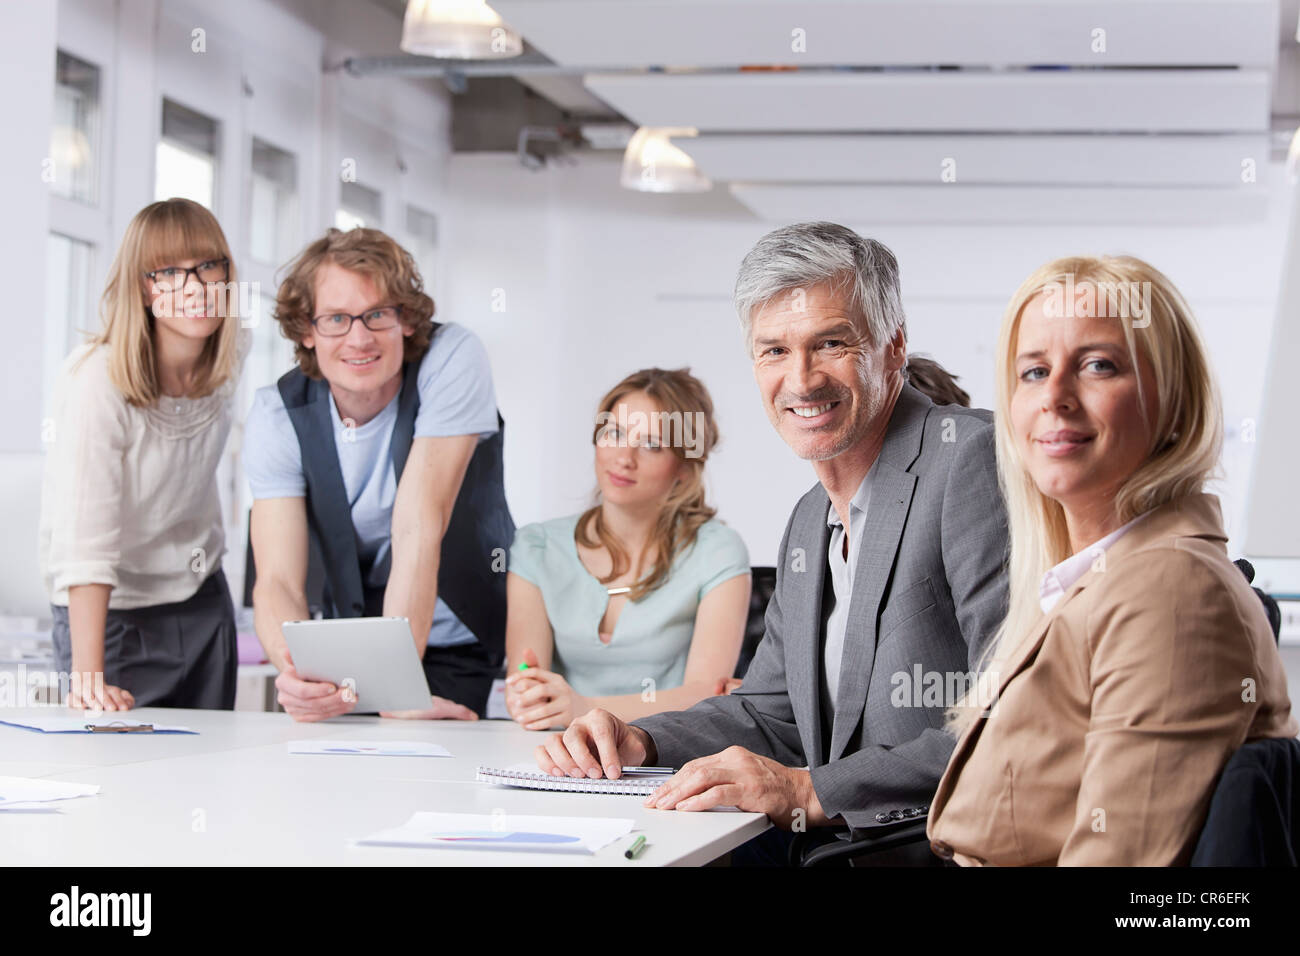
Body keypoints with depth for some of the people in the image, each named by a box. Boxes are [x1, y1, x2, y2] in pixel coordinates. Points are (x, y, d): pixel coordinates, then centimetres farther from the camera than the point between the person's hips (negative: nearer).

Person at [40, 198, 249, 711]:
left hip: (204, 604, 6)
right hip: (110, 613, -5)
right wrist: (88, 676, -38)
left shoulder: (229, 357, -7)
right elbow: (85, 539, -31)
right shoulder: (99, 379, -26)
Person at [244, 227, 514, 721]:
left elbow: (419, 528, -25)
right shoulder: (276, 416, -9)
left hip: (471, 648, -2)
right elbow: (277, 580, -17)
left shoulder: (453, 358, -17)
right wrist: (295, 671, -40)